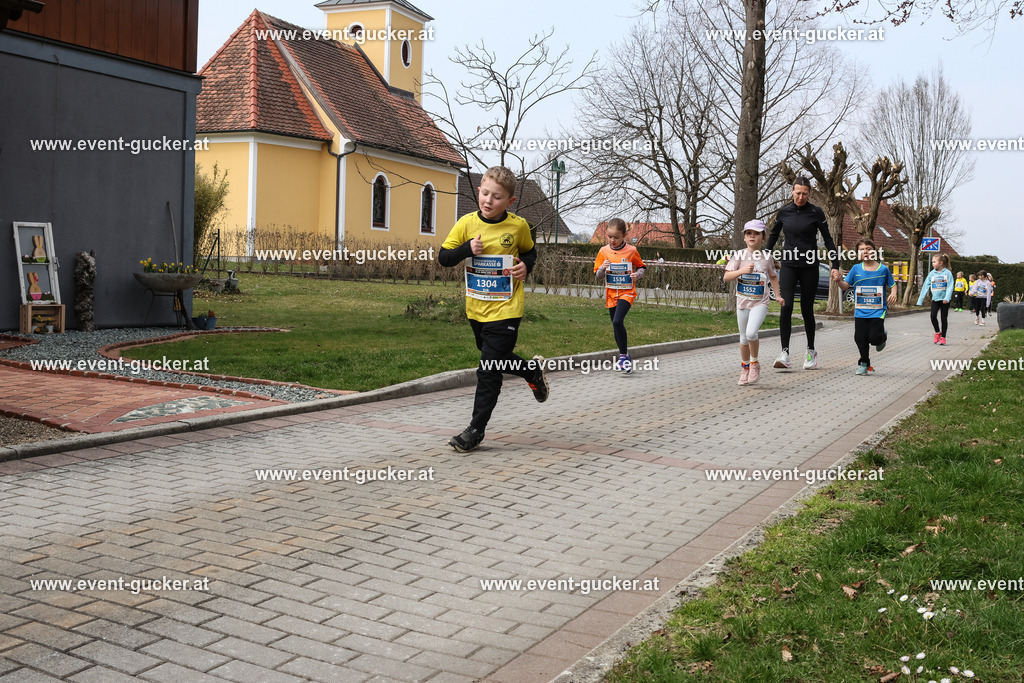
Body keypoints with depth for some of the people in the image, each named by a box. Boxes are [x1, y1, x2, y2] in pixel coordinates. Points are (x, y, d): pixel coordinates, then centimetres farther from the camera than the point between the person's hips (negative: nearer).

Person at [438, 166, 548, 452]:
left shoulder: (518, 226, -7)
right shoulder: (467, 223, -5)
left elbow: (530, 252, 12)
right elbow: (443, 257, -3)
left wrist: (526, 267, -9)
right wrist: (467, 249, -20)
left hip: (505, 309, -4)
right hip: (475, 307, 4)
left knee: (489, 371, -6)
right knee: (494, 361, 21)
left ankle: (476, 430, 5)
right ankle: (533, 371, 49)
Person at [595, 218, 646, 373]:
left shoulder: (631, 251, -6)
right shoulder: (604, 251, 0)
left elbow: (641, 267, 7)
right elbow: (599, 276, 3)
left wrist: (638, 274, -14)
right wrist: (603, 268, -18)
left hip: (626, 292, -4)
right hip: (611, 293, 4)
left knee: (618, 321, -23)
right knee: (616, 326, 12)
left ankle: (623, 356, -11)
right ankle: (625, 356, 28)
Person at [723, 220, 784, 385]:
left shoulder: (767, 257, 1)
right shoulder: (739, 255, -2)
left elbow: (773, 276, 18)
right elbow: (726, 277, -10)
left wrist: (778, 295, 14)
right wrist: (742, 270, -23)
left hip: (760, 302, -2)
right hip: (742, 302, 2)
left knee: (751, 333, -22)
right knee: (744, 338, 11)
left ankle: (755, 363, 1)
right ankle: (745, 367, 32)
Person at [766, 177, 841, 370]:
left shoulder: (815, 213, -2)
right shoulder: (783, 212, 5)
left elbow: (828, 240, 3)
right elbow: (773, 236, 19)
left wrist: (835, 266, -3)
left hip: (809, 267, -1)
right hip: (788, 266, 1)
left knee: (806, 309, 4)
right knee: (786, 306, -14)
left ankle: (811, 351, 22)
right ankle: (785, 353, -17)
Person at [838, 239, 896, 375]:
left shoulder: (883, 269, 0)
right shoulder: (856, 269, 2)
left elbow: (892, 285, 9)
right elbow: (845, 286, -1)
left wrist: (893, 294, -12)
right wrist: (839, 280, -22)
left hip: (878, 310, -2)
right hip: (860, 311, 2)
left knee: (874, 337, -12)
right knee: (860, 338, 2)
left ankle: (882, 337, 26)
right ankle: (864, 363, 23)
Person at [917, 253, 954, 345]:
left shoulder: (947, 273, -5)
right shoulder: (931, 273, 4)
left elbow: (950, 286, -11)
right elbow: (925, 286, 4)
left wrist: (947, 298, -25)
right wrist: (920, 300, 0)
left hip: (944, 299, -3)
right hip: (935, 299, 3)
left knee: (944, 318, 3)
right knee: (933, 316, -11)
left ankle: (943, 337, 13)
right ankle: (937, 332, 13)